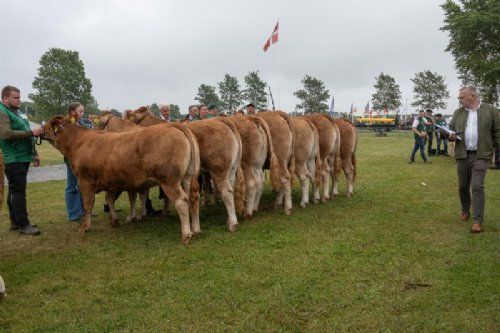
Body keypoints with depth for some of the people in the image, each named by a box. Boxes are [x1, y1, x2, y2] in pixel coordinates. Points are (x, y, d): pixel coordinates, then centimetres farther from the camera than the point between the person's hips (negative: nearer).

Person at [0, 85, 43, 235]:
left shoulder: (17, 112, 19)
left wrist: (34, 154, 24)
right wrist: (31, 132, -22)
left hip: (23, 158, 9)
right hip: (14, 159, -9)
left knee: (15, 190, 14)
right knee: (18, 191, -7)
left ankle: (15, 222, 21)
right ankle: (23, 225, -4)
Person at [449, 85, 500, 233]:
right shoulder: (458, 112, 10)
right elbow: (451, 129, 19)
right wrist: (451, 136, -4)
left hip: (481, 156, -4)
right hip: (462, 155, 4)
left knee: (477, 187, -9)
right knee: (463, 186, 12)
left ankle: (477, 220, -5)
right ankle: (465, 210, 34)